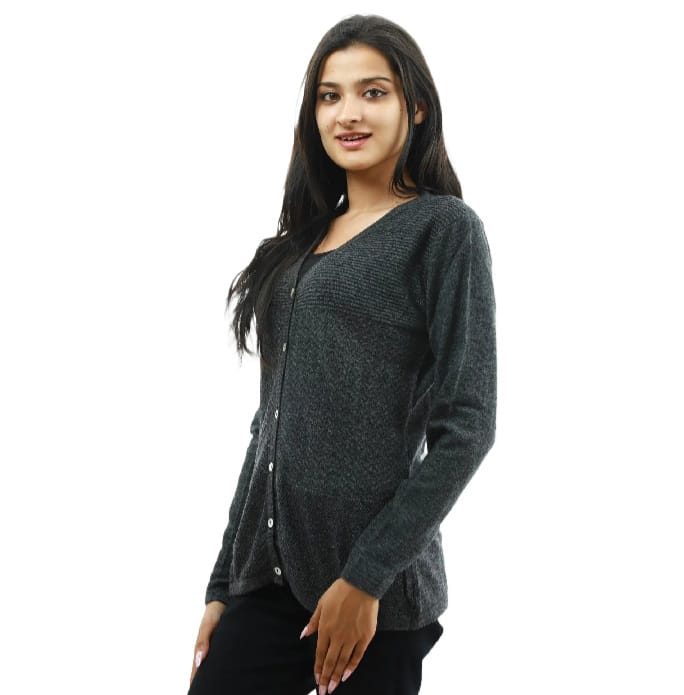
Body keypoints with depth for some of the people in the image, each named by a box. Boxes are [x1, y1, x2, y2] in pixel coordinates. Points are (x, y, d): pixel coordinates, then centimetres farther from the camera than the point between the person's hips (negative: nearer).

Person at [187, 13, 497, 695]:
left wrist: (366, 576, -15)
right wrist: (223, 582, 14)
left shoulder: (442, 229, -4)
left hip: (375, 586, -6)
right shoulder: (302, 242, 14)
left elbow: (467, 425, -11)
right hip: (270, 575, 6)